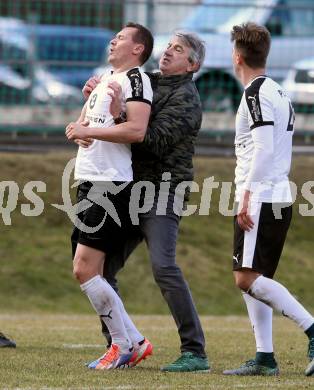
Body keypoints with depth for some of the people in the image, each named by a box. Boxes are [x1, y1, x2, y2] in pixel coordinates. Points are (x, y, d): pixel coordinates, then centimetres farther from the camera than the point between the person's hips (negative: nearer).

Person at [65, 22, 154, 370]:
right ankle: (135, 343, 14)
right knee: (88, 272, 9)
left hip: (111, 185, -10)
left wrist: (87, 130, -16)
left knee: (84, 270, -13)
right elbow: (83, 122, 32)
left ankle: (123, 344, -3)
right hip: (89, 182, 10)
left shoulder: (135, 79, -8)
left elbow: (136, 129, -23)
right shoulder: (105, 78, 20)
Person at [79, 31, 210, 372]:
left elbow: (156, 140, -18)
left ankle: (194, 352, -23)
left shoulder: (185, 96, -7)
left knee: (163, 266, -23)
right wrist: (93, 92, 6)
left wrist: (120, 114, -23)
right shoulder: (148, 83, 18)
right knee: (101, 267, 7)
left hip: (162, 189, -9)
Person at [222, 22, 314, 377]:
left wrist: (247, 194, -20)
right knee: (251, 280, 10)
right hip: (279, 198, 10)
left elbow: (263, 147, -20)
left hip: (260, 199, -10)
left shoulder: (256, 93, -10)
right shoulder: (277, 92, 19)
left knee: (247, 277, -13)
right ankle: (264, 358, 6)